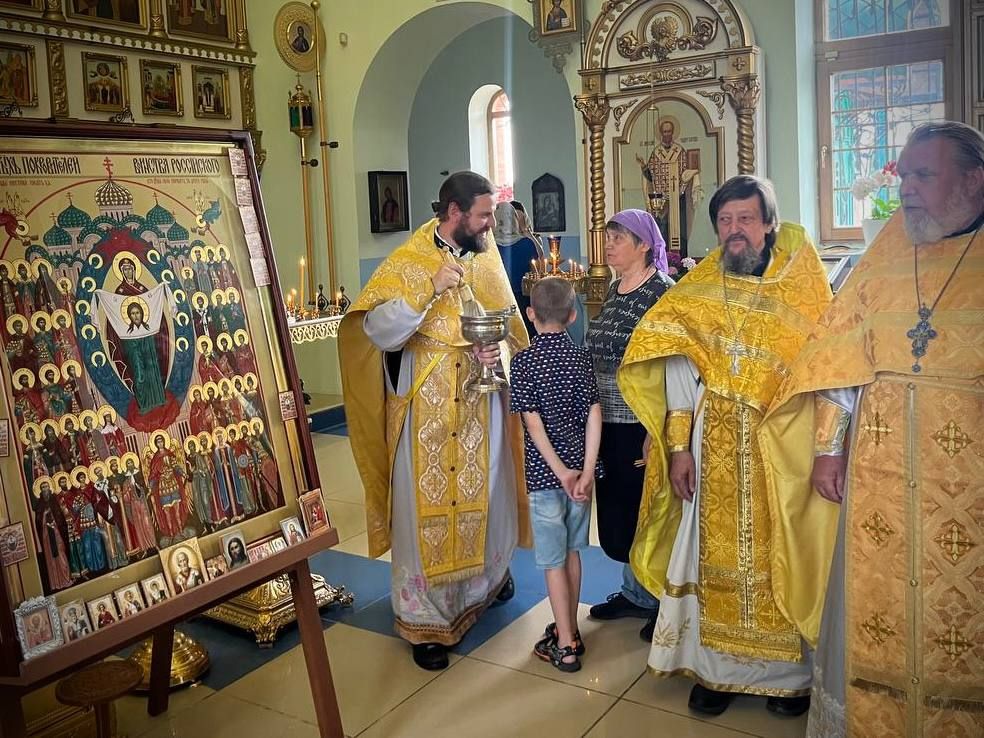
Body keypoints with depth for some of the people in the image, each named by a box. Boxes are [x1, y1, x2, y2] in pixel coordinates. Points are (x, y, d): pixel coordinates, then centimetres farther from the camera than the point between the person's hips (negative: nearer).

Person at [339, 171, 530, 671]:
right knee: (427, 505, 2)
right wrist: (432, 288, -27)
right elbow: (379, 331, -22)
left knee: (486, 495, 17)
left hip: (483, 404, 5)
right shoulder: (407, 262, -10)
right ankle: (425, 620, 14)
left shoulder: (487, 259, 5)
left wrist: (501, 349, -10)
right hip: (428, 409, -4)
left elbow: (511, 324, 11)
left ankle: (490, 576, 45)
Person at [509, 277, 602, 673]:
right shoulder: (582, 357, 0)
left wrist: (561, 472, -13)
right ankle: (570, 630, 30)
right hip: (579, 468, 4)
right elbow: (594, 414, -6)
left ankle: (565, 646, 11)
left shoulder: (524, 362, -11)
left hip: (546, 472, -4)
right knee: (572, 551, 17)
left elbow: (533, 423, -16)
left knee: (553, 559, 5)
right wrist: (586, 470, -9)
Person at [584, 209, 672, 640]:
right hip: (608, 418, 8)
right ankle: (635, 593, 33)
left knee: (647, 509, 4)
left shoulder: (662, 292, -12)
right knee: (617, 507, 15)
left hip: (643, 421, -7)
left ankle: (662, 601, 23)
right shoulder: (614, 290, 11)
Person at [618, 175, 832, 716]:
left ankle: (790, 671, 22)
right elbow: (679, 366, -1)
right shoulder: (698, 291, 3)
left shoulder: (801, 287, 1)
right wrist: (678, 447, -8)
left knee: (780, 556, 6)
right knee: (715, 552, 7)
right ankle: (716, 668, 20)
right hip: (715, 452, 1)